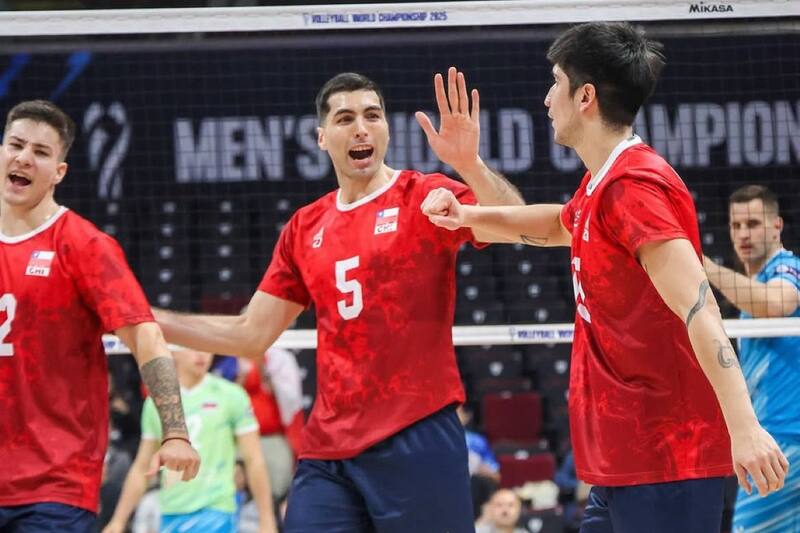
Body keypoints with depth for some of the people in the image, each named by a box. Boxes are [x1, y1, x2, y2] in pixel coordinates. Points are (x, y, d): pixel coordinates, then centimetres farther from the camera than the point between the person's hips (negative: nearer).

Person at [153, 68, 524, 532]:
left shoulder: (425, 198, 0)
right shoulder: (305, 228, 15)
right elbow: (251, 336, 19)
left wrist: (470, 164, -36)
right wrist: (141, 316, 13)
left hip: (416, 441, -5)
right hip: (327, 453, 5)